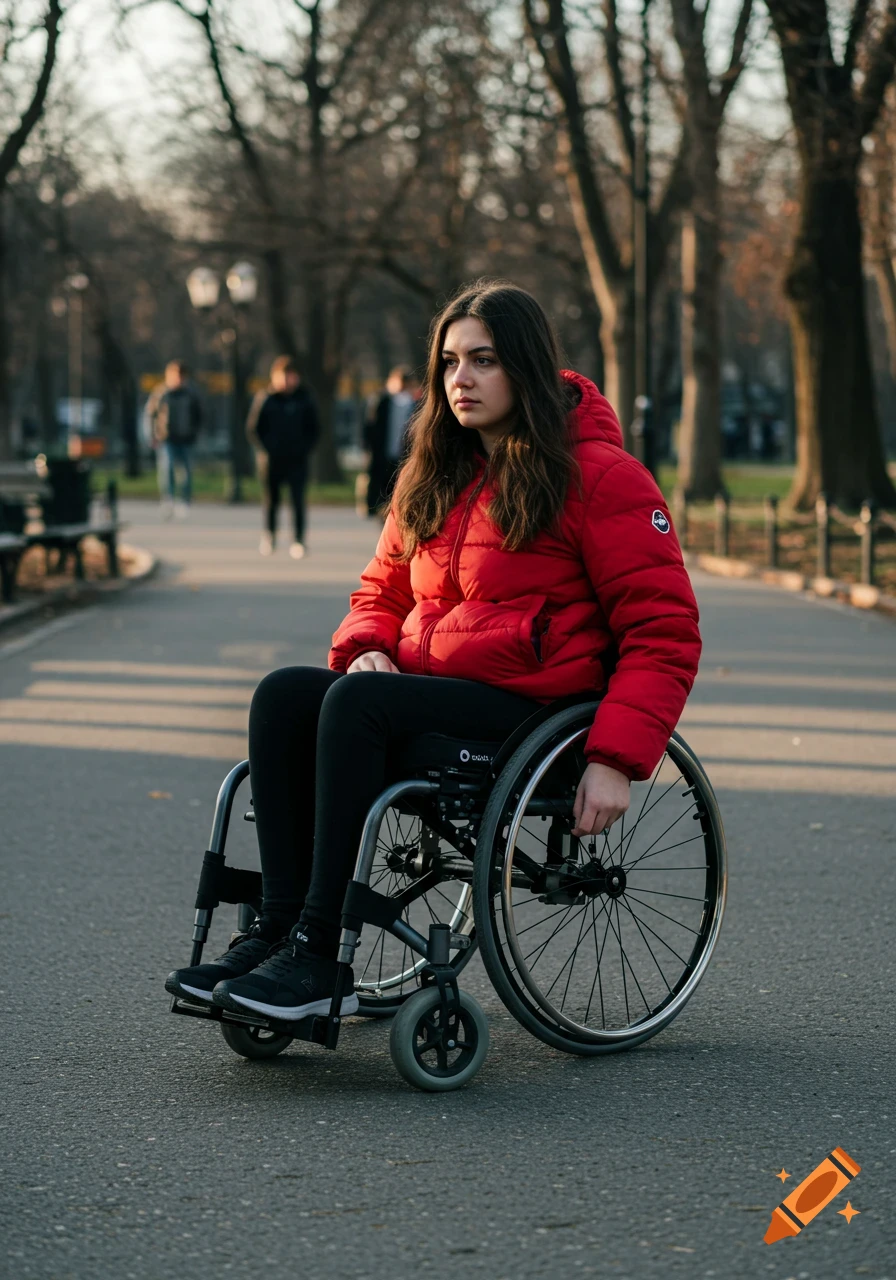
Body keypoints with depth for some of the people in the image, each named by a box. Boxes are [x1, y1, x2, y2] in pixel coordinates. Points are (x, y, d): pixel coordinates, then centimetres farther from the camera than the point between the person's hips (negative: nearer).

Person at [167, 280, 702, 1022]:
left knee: (358, 703, -31)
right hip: (428, 687, 7)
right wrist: (367, 648, 0)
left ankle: (318, 953, -30)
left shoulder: (599, 475, -4)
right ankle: (277, 927, -25)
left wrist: (615, 759, -20)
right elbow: (385, 587, 26)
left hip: (532, 706, -7)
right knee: (284, 695, -19)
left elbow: (663, 634, -8)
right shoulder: (434, 476, 17)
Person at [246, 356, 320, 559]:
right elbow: (253, 428, 6)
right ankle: (269, 534, 25)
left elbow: (314, 429, 10)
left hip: (297, 460, 0)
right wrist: (263, 450, -4)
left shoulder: (305, 399, 4)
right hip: (271, 459, 0)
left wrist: (303, 449, -3)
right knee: (270, 500, 5)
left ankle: (298, 540, -4)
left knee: (298, 501, -7)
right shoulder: (265, 399, 1)